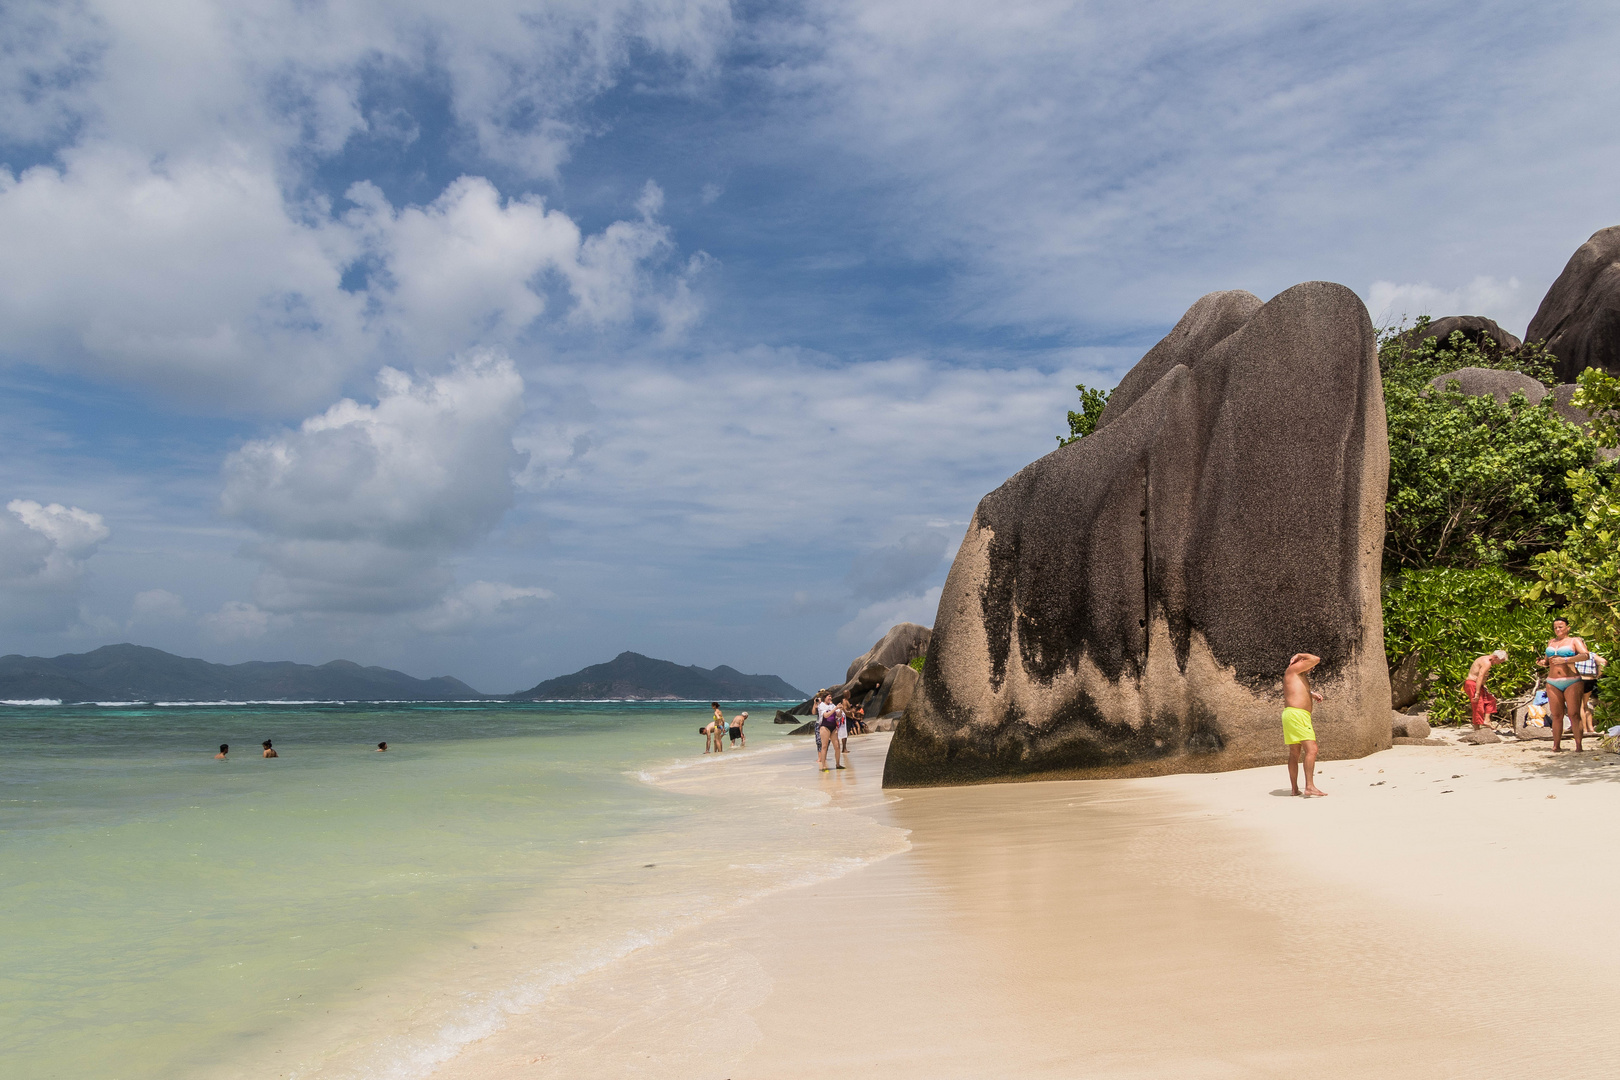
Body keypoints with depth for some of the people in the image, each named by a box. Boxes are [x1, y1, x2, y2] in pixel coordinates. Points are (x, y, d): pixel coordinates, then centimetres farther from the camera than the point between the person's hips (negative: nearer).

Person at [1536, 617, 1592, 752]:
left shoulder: (1574, 641, 3)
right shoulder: (1551, 642, 19)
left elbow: (1586, 655, -14)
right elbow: (1547, 660, 27)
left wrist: (1565, 660, -23)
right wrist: (1542, 663, 4)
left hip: (1572, 682, -4)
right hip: (1553, 683, 4)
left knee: (1574, 714, -9)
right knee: (1556, 715, 2)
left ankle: (1578, 746, -7)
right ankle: (1556, 746, 4)